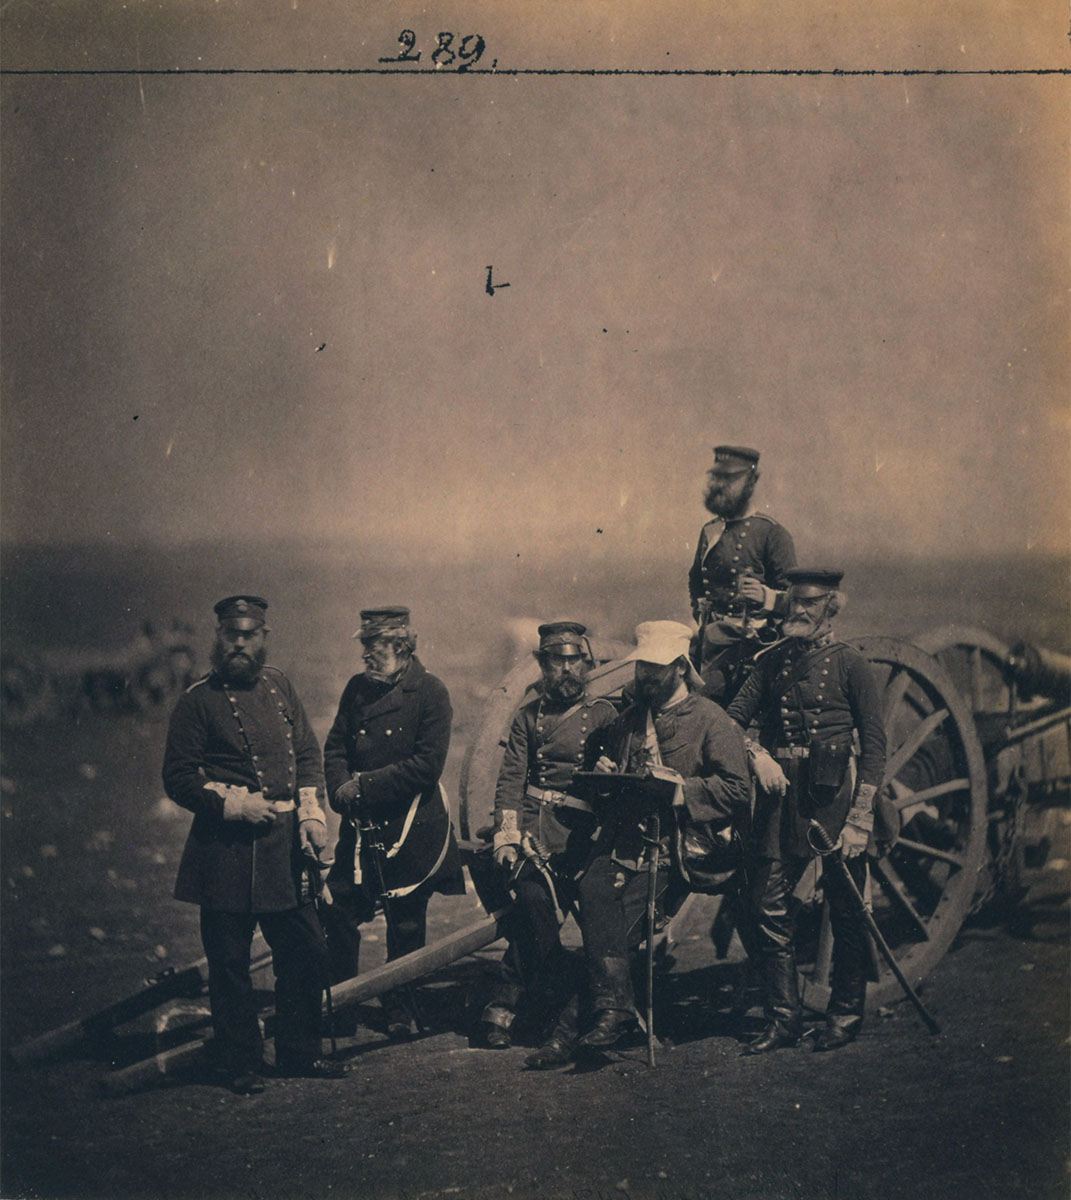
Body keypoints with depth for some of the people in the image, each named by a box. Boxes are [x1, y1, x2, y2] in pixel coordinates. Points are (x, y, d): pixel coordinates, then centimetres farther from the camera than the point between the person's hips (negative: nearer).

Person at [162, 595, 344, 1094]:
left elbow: (308, 753, 15)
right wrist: (233, 803, -14)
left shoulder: (278, 686, 12)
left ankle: (300, 1052, 23)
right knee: (229, 962, 2)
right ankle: (242, 1065, 15)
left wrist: (311, 812, 1)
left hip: (286, 842, 5)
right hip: (227, 850, -5)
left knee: (307, 951, 8)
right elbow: (179, 777, -3)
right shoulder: (198, 700, -3)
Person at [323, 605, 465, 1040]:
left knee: (405, 923, 5)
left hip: (410, 825, -4)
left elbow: (427, 765, -14)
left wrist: (364, 785, -15)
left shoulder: (430, 692, -7)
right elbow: (335, 747, 11)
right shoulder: (357, 689, 8)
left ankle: (400, 1013, 19)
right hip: (361, 824, 4)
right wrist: (341, 787, -10)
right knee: (340, 909, -1)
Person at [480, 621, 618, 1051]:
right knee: (533, 894, -22)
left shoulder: (603, 714, 11)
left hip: (576, 826, -1)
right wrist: (505, 833, -3)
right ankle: (560, 994, -12)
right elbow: (510, 777, 9)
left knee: (533, 901, -17)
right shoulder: (529, 713, 16)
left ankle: (504, 1004, -7)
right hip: (530, 818, 1)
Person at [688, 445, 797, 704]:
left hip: (756, 644, -5)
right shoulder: (709, 531, 15)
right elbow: (695, 582, 31)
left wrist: (766, 596, -25)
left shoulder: (771, 532, -4)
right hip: (713, 641, 6)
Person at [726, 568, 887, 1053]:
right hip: (779, 791, 4)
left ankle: (846, 1014, 18)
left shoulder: (848, 662, -1)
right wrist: (757, 754, -11)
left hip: (831, 793, -4)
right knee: (768, 907, 1)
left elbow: (874, 741, -4)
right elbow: (733, 717, 10)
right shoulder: (771, 660, 12)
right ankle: (782, 1017, 10)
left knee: (845, 911, 4)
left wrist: (860, 817, -11)